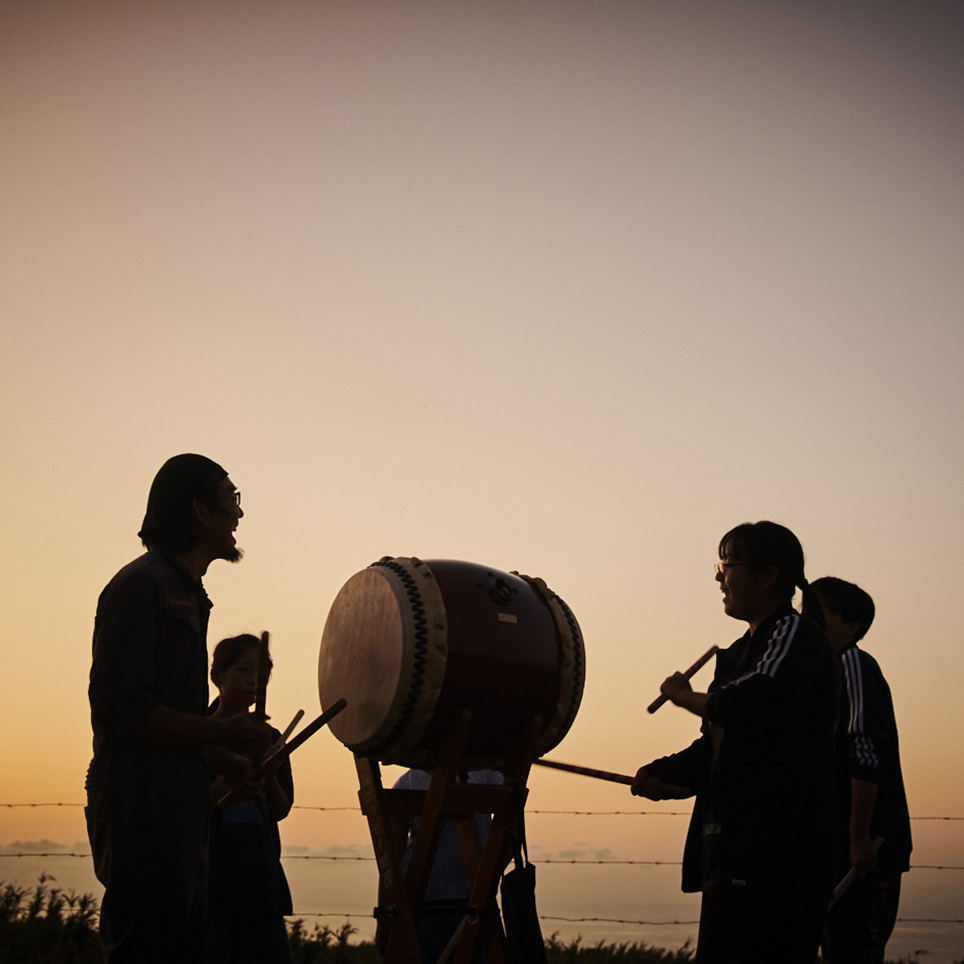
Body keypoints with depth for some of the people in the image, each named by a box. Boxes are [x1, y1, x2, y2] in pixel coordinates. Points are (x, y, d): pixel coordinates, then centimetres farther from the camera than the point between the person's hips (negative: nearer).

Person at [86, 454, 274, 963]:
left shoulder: (187, 595, 22)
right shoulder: (142, 584, -10)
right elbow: (120, 708, -18)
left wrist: (224, 757, 14)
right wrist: (218, 732, -19)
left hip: (178, 815, 10)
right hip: (143, 811, -10)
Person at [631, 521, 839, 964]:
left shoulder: (797, 633, -5)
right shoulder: (745, 649, 23)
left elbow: (752, 707, -22)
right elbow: (717, 750, 23)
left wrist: (684, 696, -4)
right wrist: (664, 775, 5)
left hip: (775, 845, -10)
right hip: (736, 845, 10)